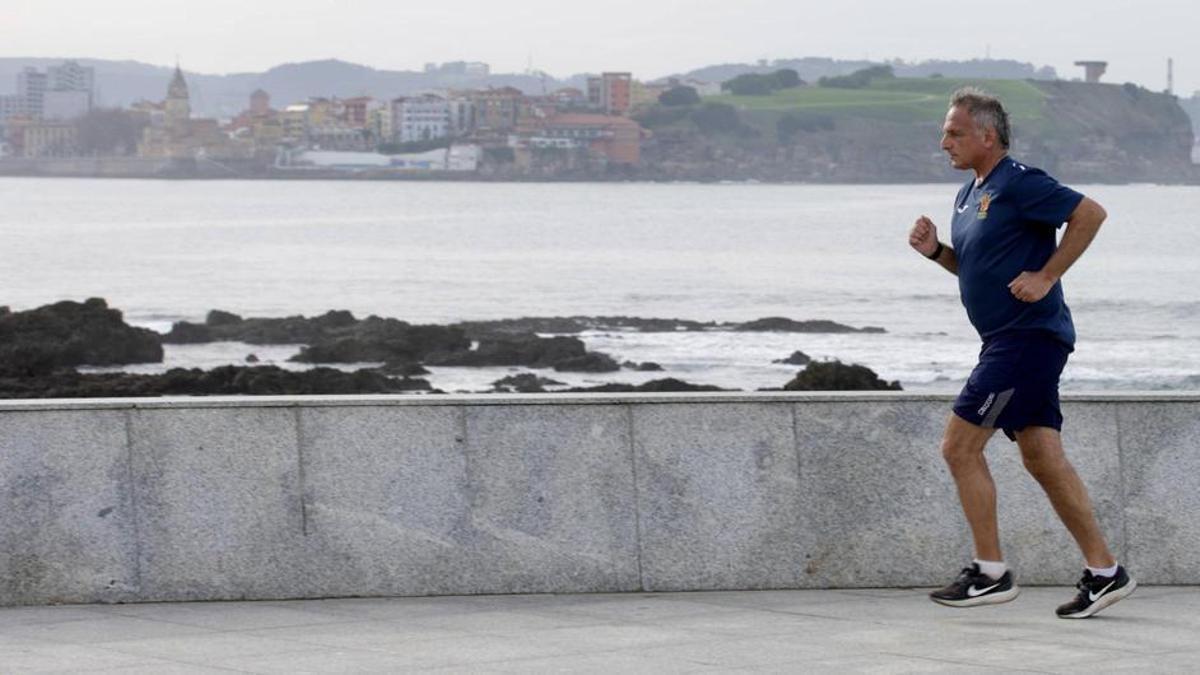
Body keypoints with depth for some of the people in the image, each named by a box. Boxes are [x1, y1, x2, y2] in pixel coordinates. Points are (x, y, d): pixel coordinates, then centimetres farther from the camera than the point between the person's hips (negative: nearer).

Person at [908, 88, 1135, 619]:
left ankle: (990, 574, -2)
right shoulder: (969, 195, 17)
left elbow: (1090, 213, -18)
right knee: (1043, 459, 8)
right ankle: (1104, 572, 10)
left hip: (1028, 334, -10)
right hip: (1008, 340, 10)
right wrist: (935, 250, 9)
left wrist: (1046, 277, -19)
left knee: (960, 447, -8)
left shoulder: (1018, 184, -13)